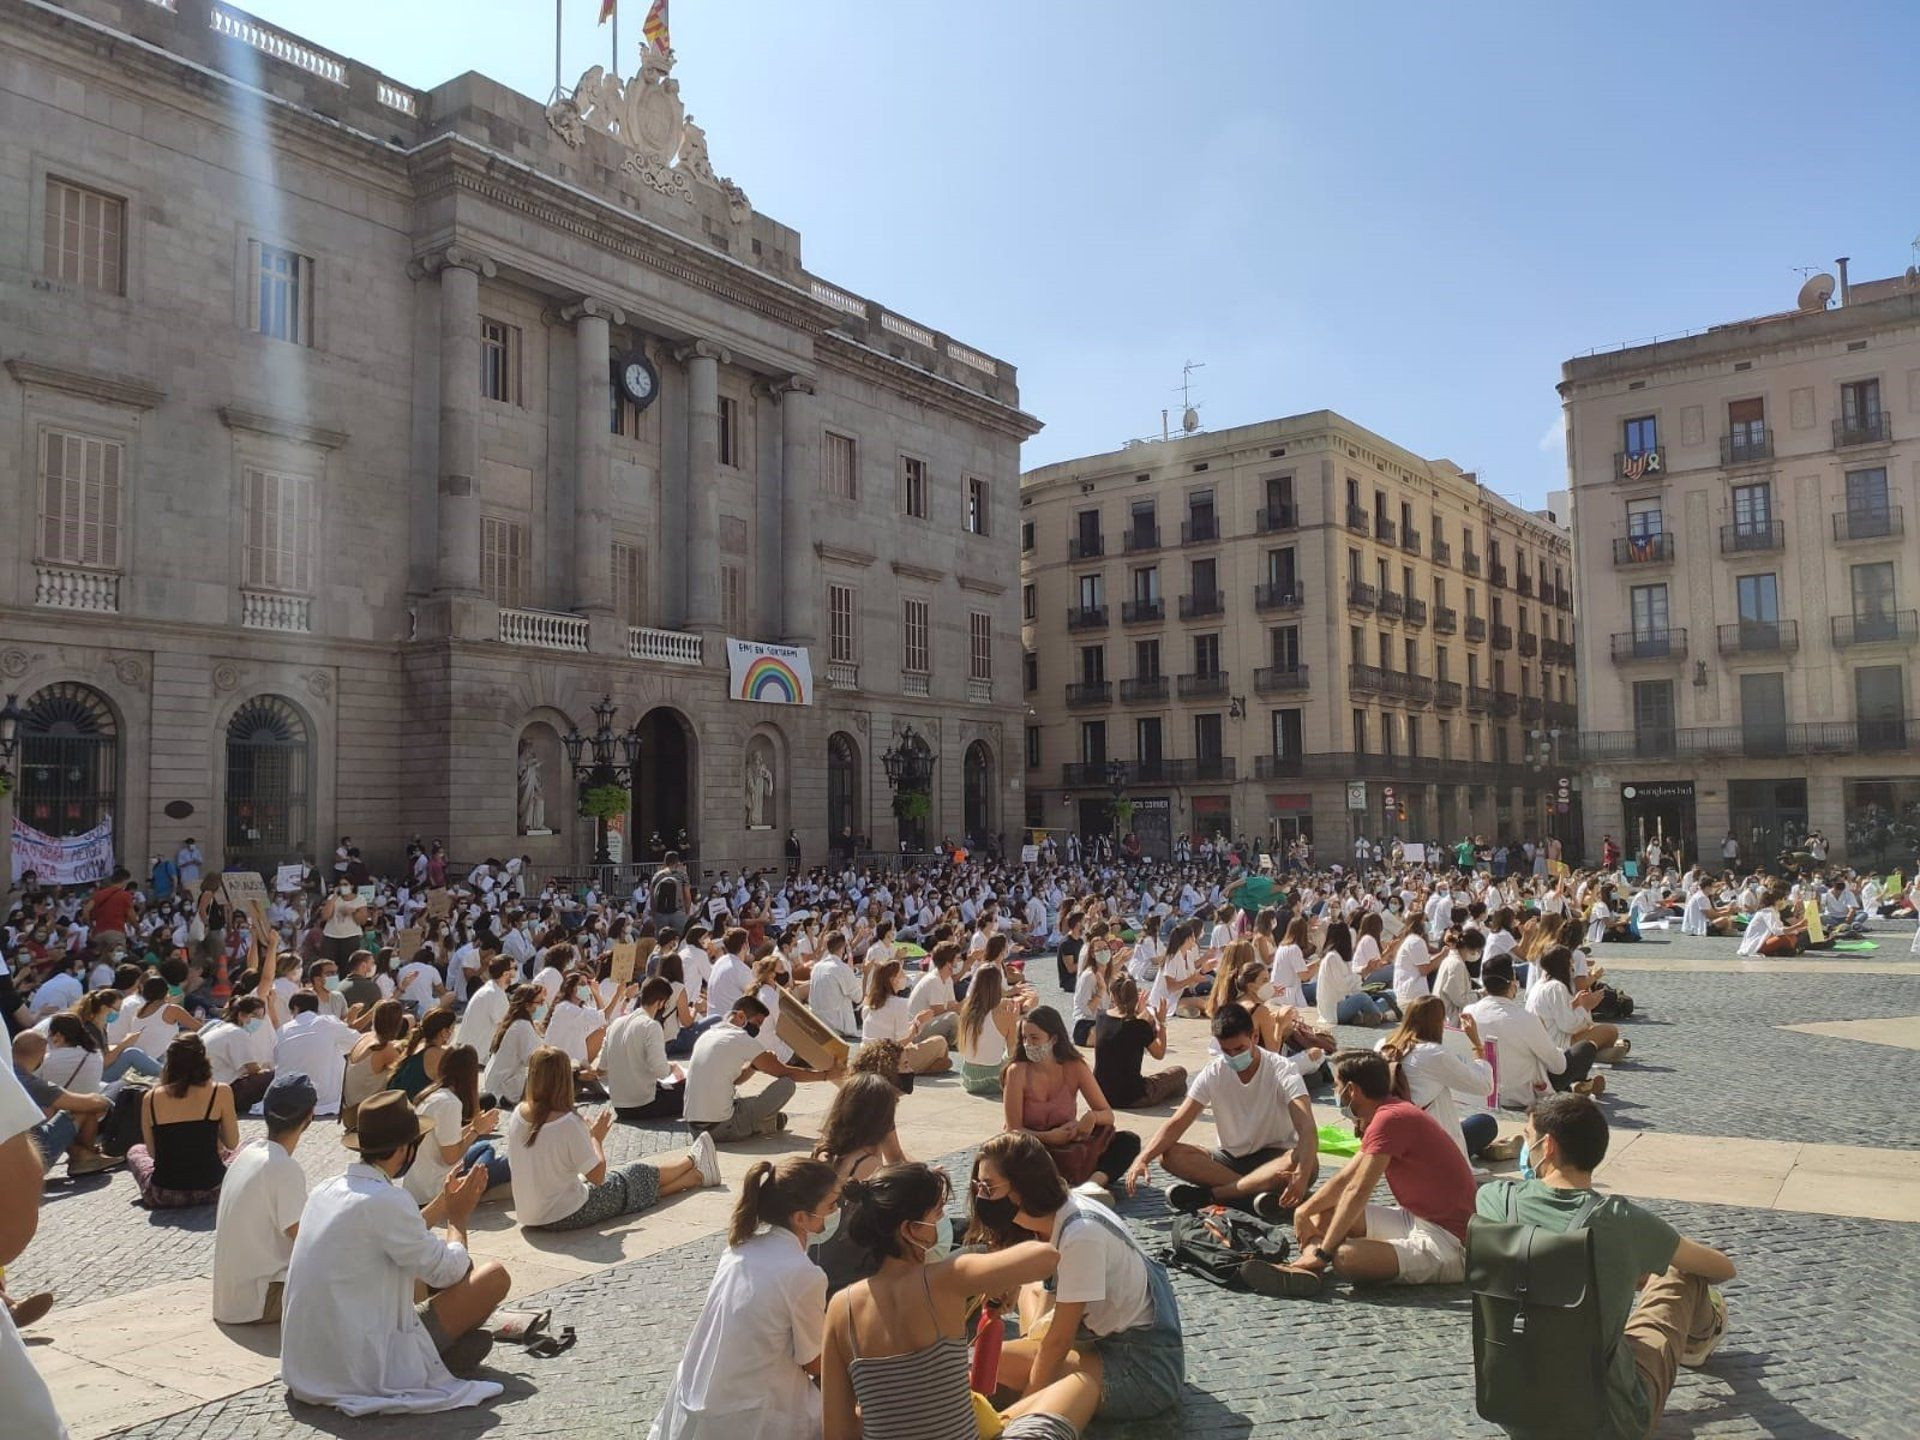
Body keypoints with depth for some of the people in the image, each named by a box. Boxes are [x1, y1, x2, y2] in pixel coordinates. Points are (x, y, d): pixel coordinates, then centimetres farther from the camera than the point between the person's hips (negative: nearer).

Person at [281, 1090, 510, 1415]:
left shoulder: (327, 1190, 5)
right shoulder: (387, 1201, -23)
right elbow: (447, 1271, -13)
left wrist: (443, 1204, 21)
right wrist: (458, 1219, 4)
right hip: (366, 1368, -9)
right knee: (494, 1275, -3)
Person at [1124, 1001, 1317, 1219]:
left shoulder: (1281, 1070, -17)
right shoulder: (1213, 1073, -8)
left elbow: (1307, 1128, -31)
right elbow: (1177, 1122, -12)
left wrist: (1302, 1174, -50)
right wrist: (1143, 1159, -29)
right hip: (1230, 1158, 3)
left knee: (1310, 1163, -38)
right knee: (1169, 1155, -22)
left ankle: (1211, 1193, -32)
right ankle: (1255, 1192, -30)